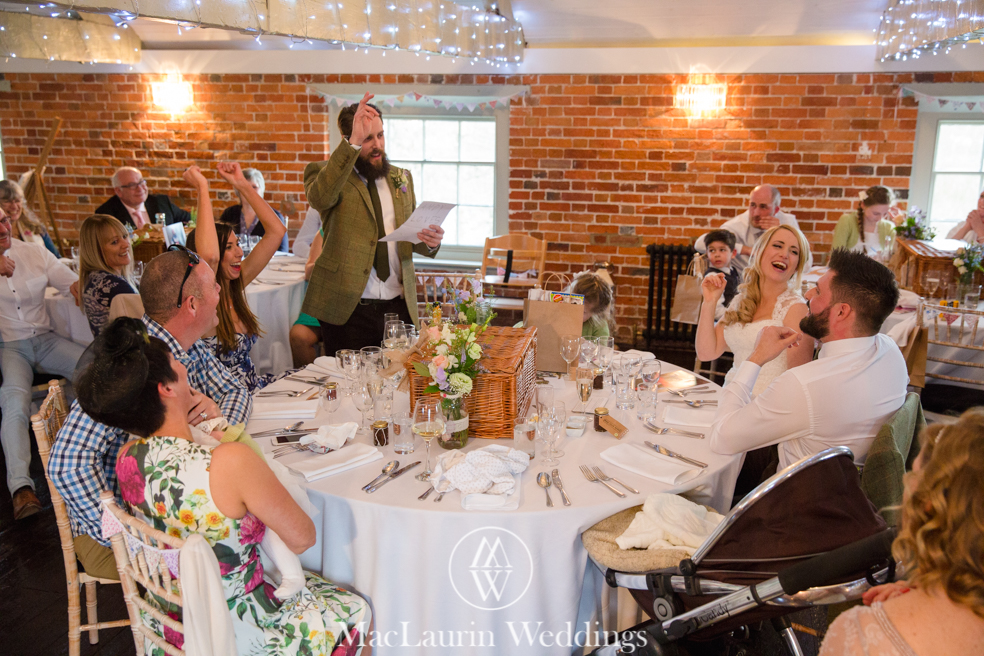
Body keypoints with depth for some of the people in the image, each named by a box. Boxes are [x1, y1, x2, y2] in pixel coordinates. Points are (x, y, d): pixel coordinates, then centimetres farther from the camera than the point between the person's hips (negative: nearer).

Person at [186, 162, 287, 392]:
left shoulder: (236, 284, 4)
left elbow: (276, 230, 6)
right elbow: (208, 255, -39)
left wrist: (243, 185, -1)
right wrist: (203, 189, -30)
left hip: (253, 386, 7)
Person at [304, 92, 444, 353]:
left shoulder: (402, 178, 15)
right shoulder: (324, 172, 0)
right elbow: (320, 197, -25)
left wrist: (429, 241, -2)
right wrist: (353, 144, -32)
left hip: (399, 306, 4)